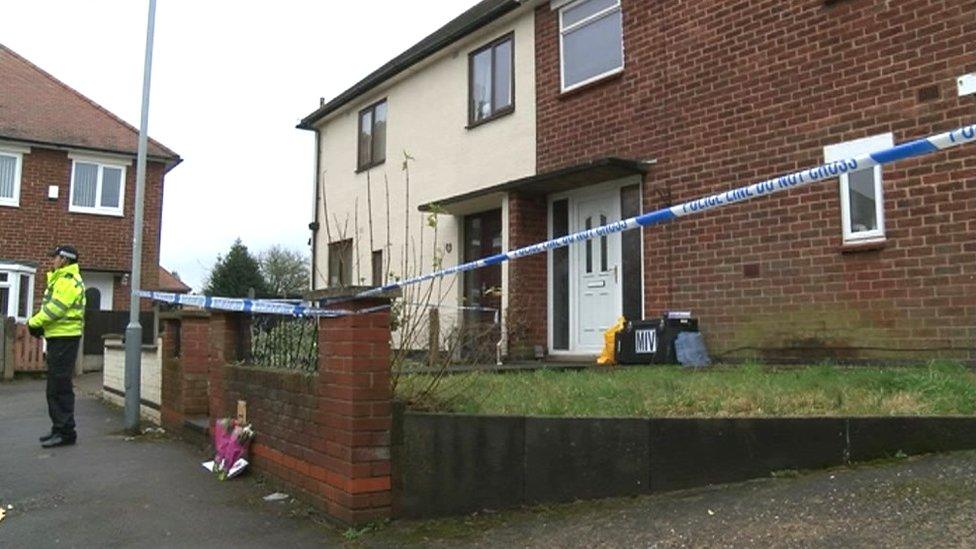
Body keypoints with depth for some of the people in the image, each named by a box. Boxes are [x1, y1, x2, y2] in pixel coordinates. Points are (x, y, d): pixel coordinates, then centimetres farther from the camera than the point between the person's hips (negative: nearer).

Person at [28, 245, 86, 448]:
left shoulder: (68, 280, -13)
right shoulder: (60, 279, 21)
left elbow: (56, 308, -21)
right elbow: (51, 308, 21)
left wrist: (34, 322, -9)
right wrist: (39, 324, 4)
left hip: (64, 338, -11)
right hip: (58, 337, 11)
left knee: (60, 387, -9)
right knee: (55, 387, 15)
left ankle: (65, 432, -5)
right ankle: (59, 429, 22)